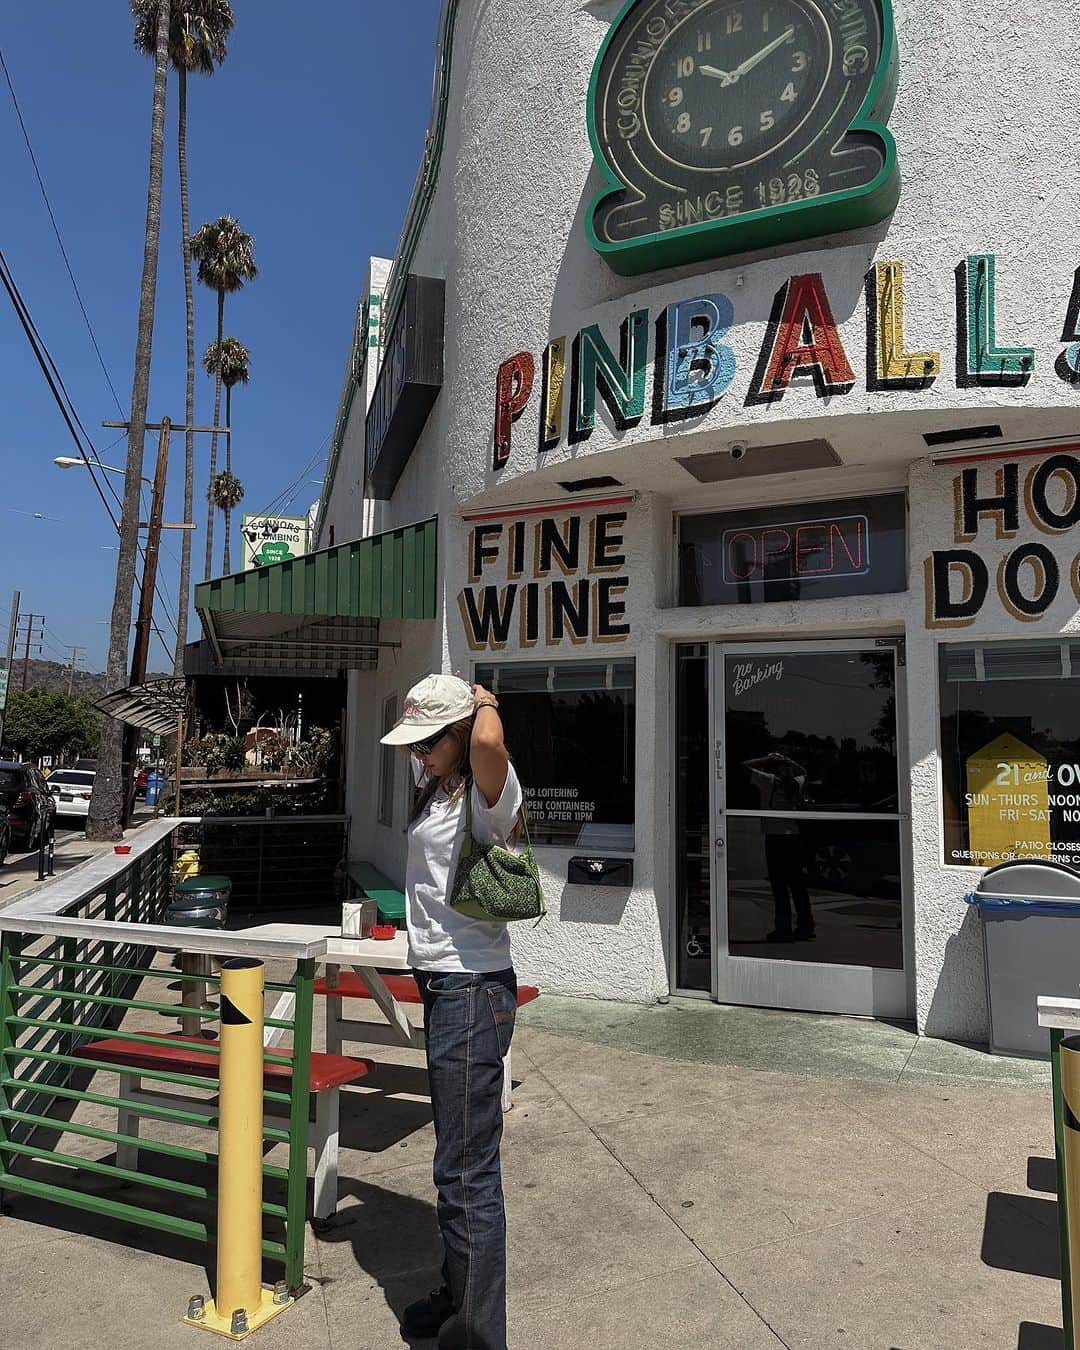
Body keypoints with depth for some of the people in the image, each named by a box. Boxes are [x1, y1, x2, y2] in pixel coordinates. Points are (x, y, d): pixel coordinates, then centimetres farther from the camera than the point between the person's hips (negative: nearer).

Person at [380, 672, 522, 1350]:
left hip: (473, 993, -10)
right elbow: (418, 733, 32)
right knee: (458, 1160, 22)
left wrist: (485, 702, -20)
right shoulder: (437, 786, 11)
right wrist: (445, 696, 15)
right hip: (445, 988, 10)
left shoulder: (490, 794, -17)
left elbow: (489, 742, -40)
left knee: (467, 1171, -3)